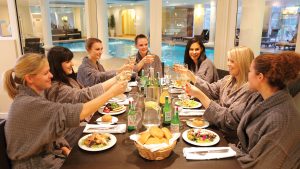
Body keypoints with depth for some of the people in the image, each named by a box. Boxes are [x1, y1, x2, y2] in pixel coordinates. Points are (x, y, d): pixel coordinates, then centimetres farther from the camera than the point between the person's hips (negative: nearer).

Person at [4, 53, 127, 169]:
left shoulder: (33, 98, 2)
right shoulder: (28, 104, -28)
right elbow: (78, 113, -33)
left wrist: (64, 148, -7)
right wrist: (111, 92, -27)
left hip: (47, 155, 7)